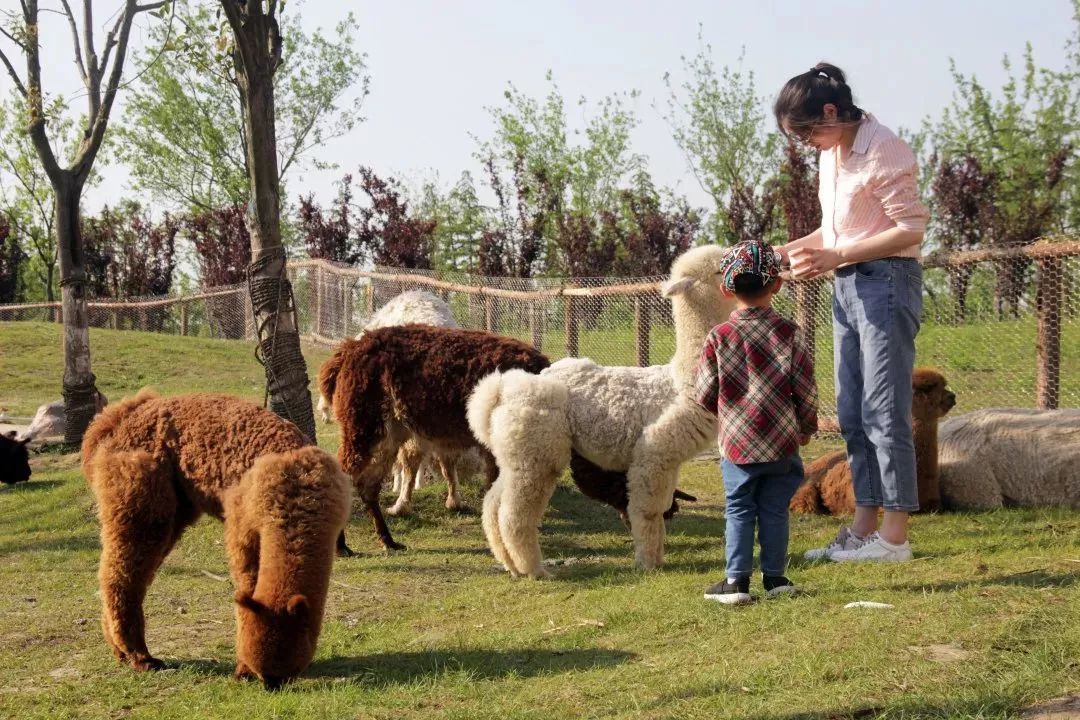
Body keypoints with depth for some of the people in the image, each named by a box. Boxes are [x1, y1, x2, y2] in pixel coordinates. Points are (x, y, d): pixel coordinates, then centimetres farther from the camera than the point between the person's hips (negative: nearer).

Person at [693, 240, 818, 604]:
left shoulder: (718, 337, -8)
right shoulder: (787, 332, -6)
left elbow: (704, 394, -2)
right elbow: (806, 388, -2)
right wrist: (807, 427, 14)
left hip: (736, 442, -1)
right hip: (782, 441, 1)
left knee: (739, 511, 7)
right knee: (775, 511, 10)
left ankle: (736, 580, 5)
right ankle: (774, 576, 14)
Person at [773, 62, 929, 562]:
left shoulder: (882, 150, -13)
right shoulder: (831, 155, 12)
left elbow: (911, 229, -16)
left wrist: (835, 256, -21)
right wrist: (796, 249, 3)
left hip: (886, 282, -9)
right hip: (847, 289, 9)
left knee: (884, 414, -8)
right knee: (851, 415, 9)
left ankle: (895, 537, -3)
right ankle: (864, 527, 15)